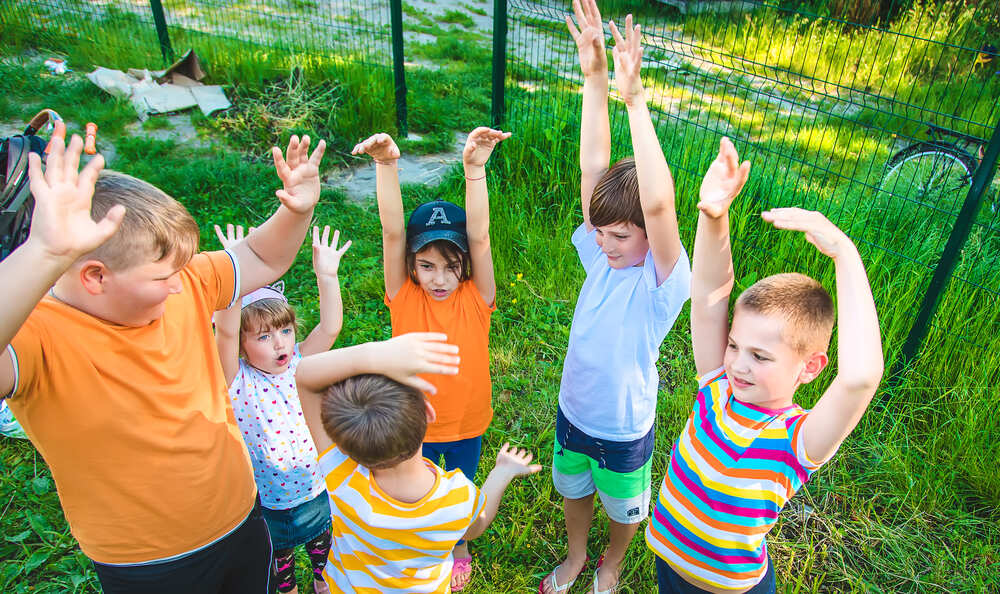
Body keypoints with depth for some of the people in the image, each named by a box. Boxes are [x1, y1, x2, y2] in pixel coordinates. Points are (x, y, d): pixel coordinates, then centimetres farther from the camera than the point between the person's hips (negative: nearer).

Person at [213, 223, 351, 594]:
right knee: (277, 552, 25)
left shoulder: (301, 364, -13)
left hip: (315, 484, 3)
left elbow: (330, 327, -26)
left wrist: (326, 275, -35)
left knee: (321, 542, 28)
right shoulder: (237, 380, -23)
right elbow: (224, 332, -40)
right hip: (266, 497, -2)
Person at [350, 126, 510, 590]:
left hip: (466, 422, 1)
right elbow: (392, 232, -33)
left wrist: (475, 168, -47)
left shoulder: (475, 300, -20)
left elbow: (479, 237, -35)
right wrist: (386, 166, -47)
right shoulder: (404, 299, -19)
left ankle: (459, 546, 58)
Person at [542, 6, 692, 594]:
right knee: (573, 489, 28)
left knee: (624, 509, 24)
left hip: (624, 429, -4)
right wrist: (595, 79, -31)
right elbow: (593, 167, -22)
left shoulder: (664, 279, -27)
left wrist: (636, 99, -48)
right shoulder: (602, 254, -14)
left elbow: (658, 204, -46)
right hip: (573, 413, 4)